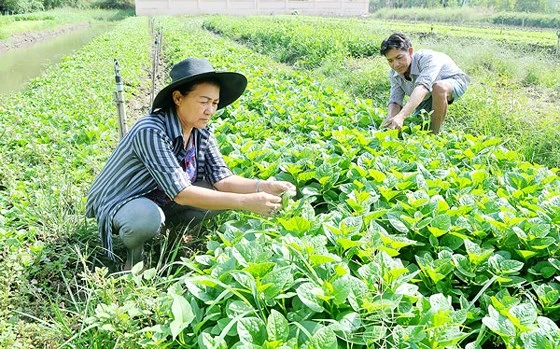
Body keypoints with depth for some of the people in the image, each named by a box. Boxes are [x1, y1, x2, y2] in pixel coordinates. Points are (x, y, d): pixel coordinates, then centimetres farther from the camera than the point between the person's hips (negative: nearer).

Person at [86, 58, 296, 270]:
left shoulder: (202, 133, -9)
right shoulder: (151, 132, -32)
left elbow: (222, 180, -10)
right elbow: (181, 194, -36)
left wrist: (264, 187, -28)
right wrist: (247, 202, -40)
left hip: (161, 201, 7)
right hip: (119, 203, -6)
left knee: (225, 194, -8)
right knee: (148, 218, -39)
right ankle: (134, 251, -4)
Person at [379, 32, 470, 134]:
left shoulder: (428, 58, -36)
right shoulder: (394, 74, -16)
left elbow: (423, 87, -52)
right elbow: (394, 101, -22)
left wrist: (401, 116, -67)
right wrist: (390, 119, -47)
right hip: (429, 97, 6)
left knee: (438, 87, -40)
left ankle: (434, 134, -24)